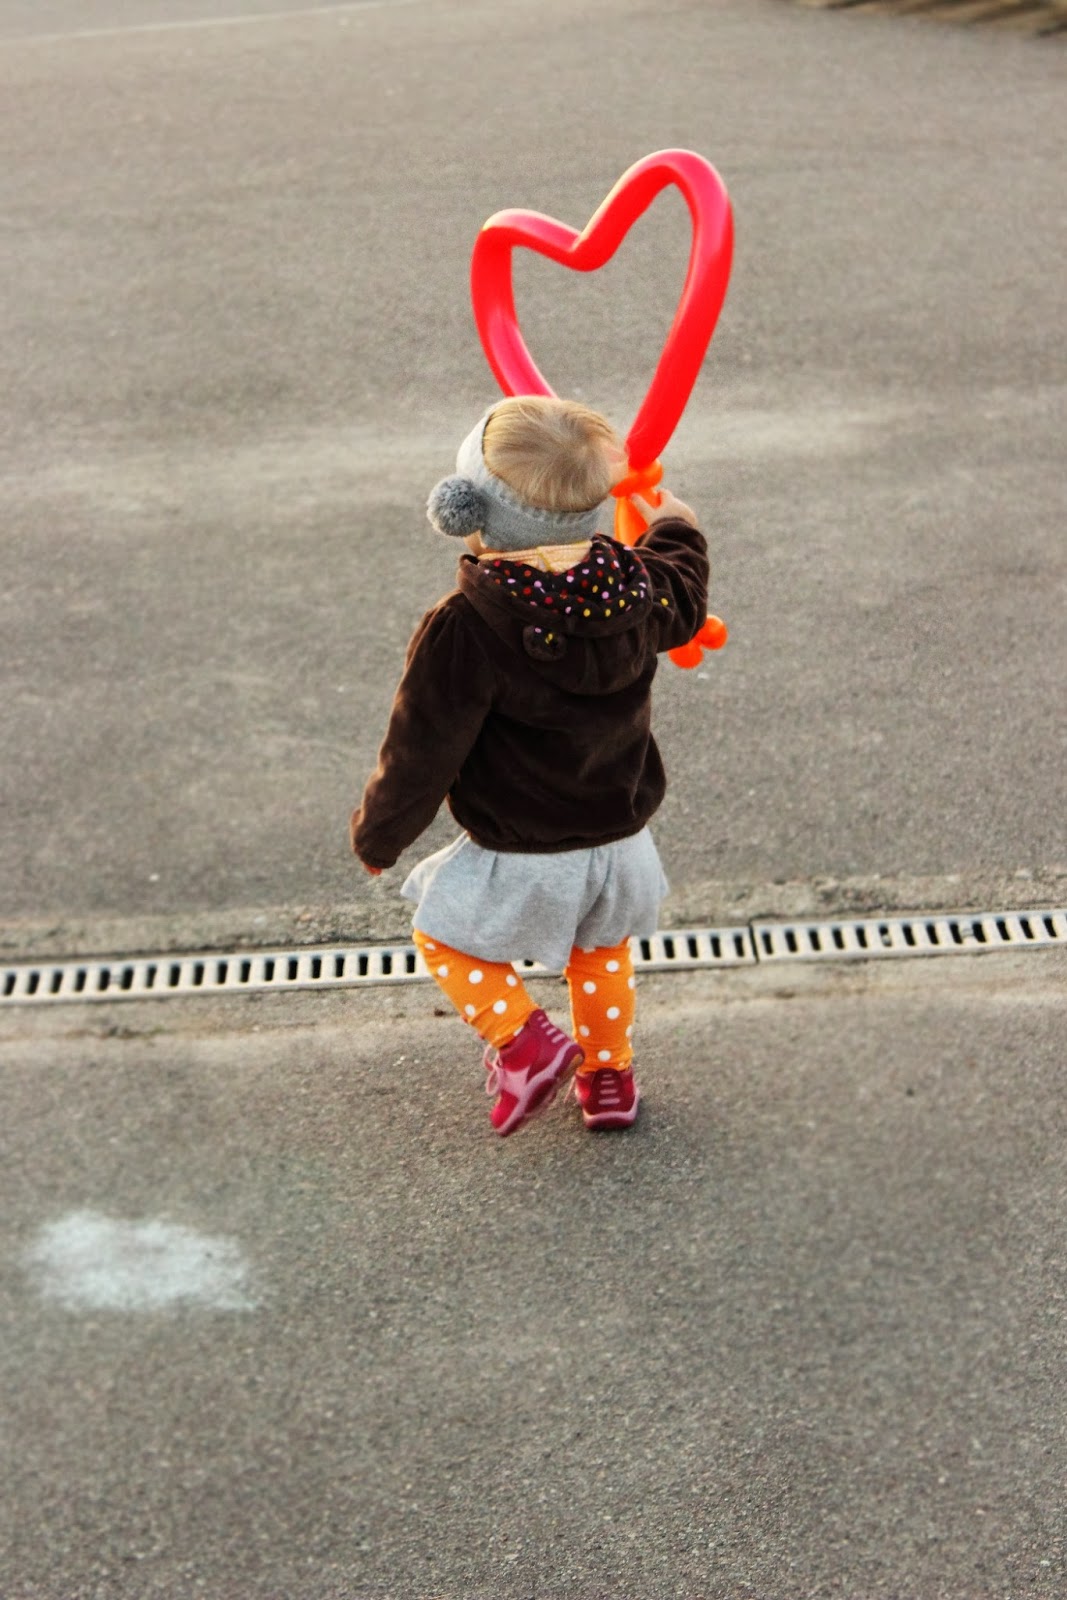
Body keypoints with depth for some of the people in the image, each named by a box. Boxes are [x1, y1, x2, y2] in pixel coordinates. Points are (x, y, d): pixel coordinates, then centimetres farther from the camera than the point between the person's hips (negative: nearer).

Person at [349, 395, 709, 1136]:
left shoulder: (462, 632, -28)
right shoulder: (635, 584, -13)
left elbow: (421, 756, -19)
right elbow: (685, 605, 14)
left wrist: (376, 834, -1)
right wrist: (675, 528, 34)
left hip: (518, 859, -5)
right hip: (621, 837, 5)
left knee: (446, 936, 20)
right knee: (602, 949, 31)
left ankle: (526, 1040, 6)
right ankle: (609, 1073, 42)